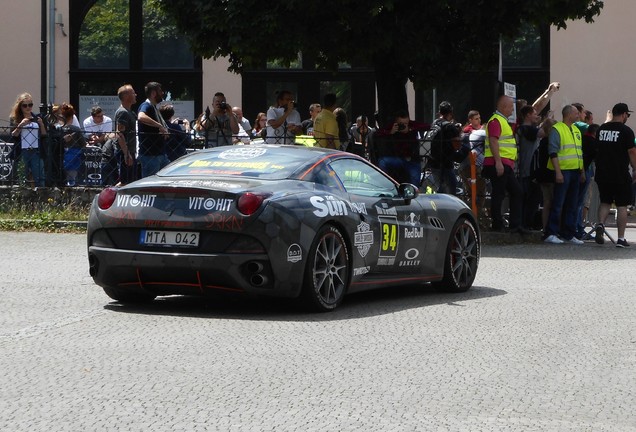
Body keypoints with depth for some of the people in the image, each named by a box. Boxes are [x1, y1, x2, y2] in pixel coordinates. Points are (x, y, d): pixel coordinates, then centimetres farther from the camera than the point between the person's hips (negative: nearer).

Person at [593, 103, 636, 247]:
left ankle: (600, 224, -7)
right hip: (620, 175, -5)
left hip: (602, 174, 5)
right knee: (622, 206, 2)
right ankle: (621, 239, 2)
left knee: (605, 202, 18)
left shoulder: (601, 129, 7)